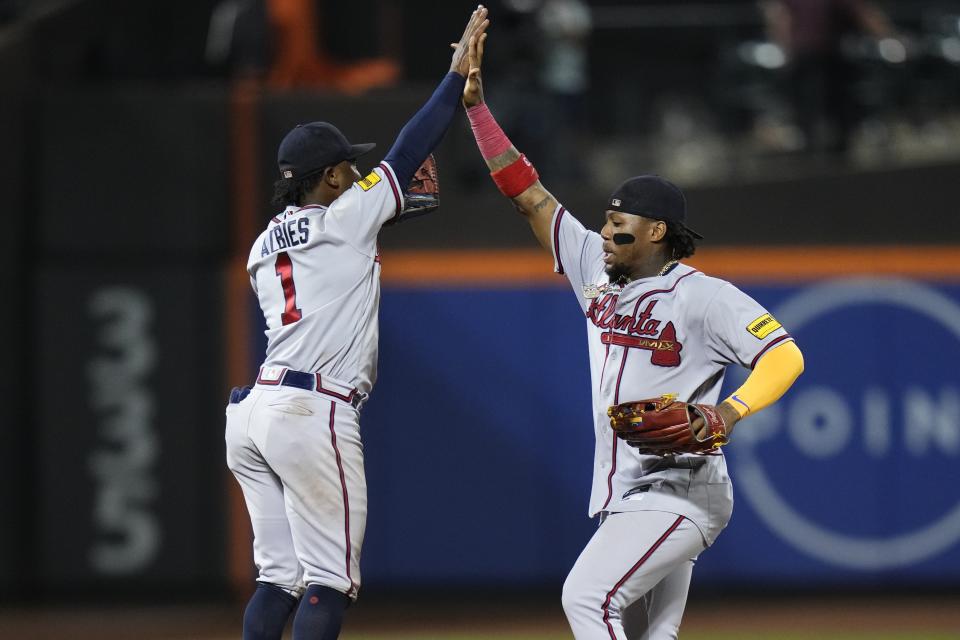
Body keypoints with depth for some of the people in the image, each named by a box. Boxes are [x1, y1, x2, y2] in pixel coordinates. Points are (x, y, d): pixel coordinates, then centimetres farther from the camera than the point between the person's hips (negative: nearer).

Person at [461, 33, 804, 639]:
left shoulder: (704, 295, -10)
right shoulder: (598, 273, 11)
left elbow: (785, 356, -15)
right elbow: (528, 193, 13)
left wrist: (730, 412, -32)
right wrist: (475, 104, 8)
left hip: (680, 493, -8)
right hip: (624, 497, 8)